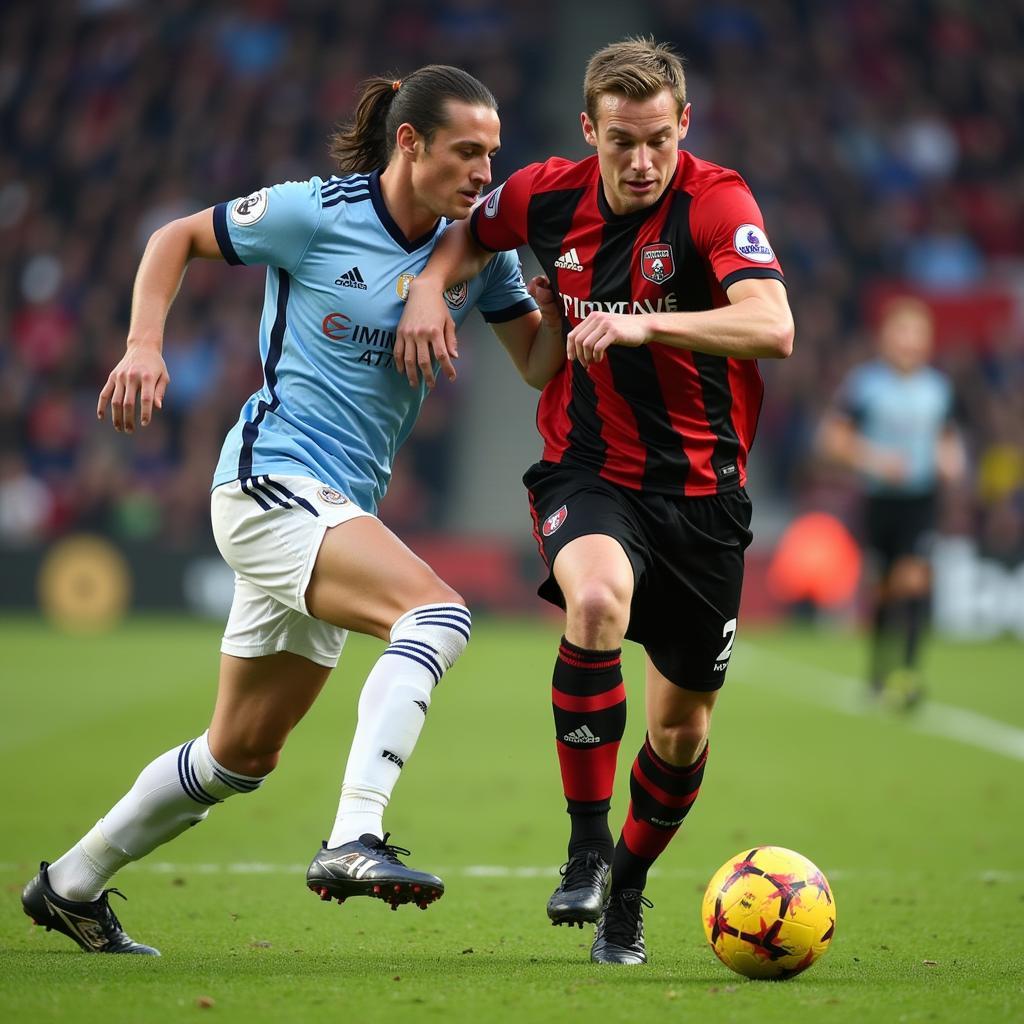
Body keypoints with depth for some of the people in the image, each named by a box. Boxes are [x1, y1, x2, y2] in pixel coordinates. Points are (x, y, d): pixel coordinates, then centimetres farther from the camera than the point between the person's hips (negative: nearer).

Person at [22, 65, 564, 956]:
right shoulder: (314, 214, -10)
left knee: (242, 756, 15)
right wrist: (145, 344, -11)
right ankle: (354, 841, -37)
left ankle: (71, 883, 31)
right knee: (437, 612, -30)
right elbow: (178, 237, 3)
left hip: (340, 509, 7)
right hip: (272, 481, -7)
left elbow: (539, 364, 6)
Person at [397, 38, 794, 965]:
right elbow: (468, 232, 19)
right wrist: (430, 286, -2)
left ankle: (628, 888, 37)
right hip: (588, 471, 0)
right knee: (598, 597, -34)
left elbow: (774, 328, -31)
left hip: (702, 488, 0)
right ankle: (586, 846, -21)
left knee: (682, 730, 8)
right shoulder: (548, 196, -4)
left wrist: (646, 325, -41)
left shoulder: (715, 201, -15)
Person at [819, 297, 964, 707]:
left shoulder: (938, 386, 5)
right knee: (885, 588, 7)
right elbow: (834, 436, -4)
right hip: (878, 499, -1)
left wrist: (951, 458, -1)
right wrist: (873, 458, -18)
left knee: (914, 579, -15)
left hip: (921, 500, 1)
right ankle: (879, 668, 26)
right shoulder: (863, 381, -6)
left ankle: (907, 671, -20)